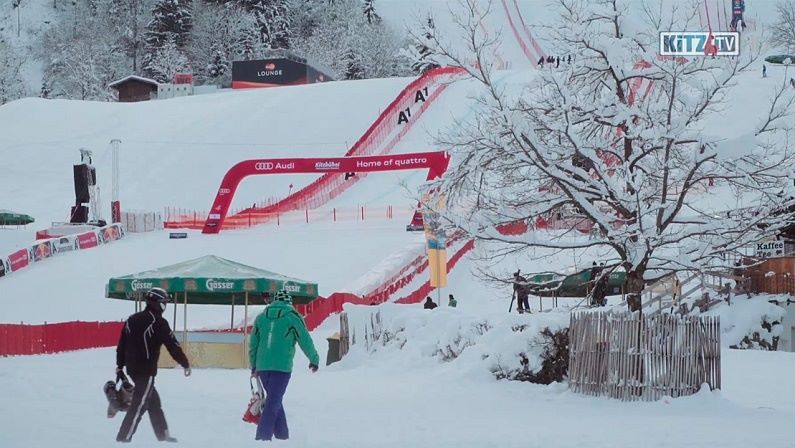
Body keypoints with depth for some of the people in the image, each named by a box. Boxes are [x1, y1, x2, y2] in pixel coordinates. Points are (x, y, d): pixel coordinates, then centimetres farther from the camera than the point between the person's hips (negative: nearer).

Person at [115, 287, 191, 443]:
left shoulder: (132, 319, 10)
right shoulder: (158, 322, -12)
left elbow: (121, 344, 12)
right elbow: (173, 346, -10)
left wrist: (119, 366, 21)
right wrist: (186, 364, 1)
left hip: (132, 367, 8)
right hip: (146, 370, -8)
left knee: (154, 400, 19)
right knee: (139, 404, -4)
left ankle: (163, 434, 28)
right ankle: (123, 438, -8)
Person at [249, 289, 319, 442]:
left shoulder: (261, 317, 12)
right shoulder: (292, 317, -2)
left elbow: (253, 343, 16)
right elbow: (305, 341, 3)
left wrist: (254, 366, 26)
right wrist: (314, 360, 19)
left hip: (262, 366, 5)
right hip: (282, 366, -5)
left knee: (274, 400, 19)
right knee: (273, 402, -7)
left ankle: (282, 434, 24)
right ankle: (263, 437, -17)